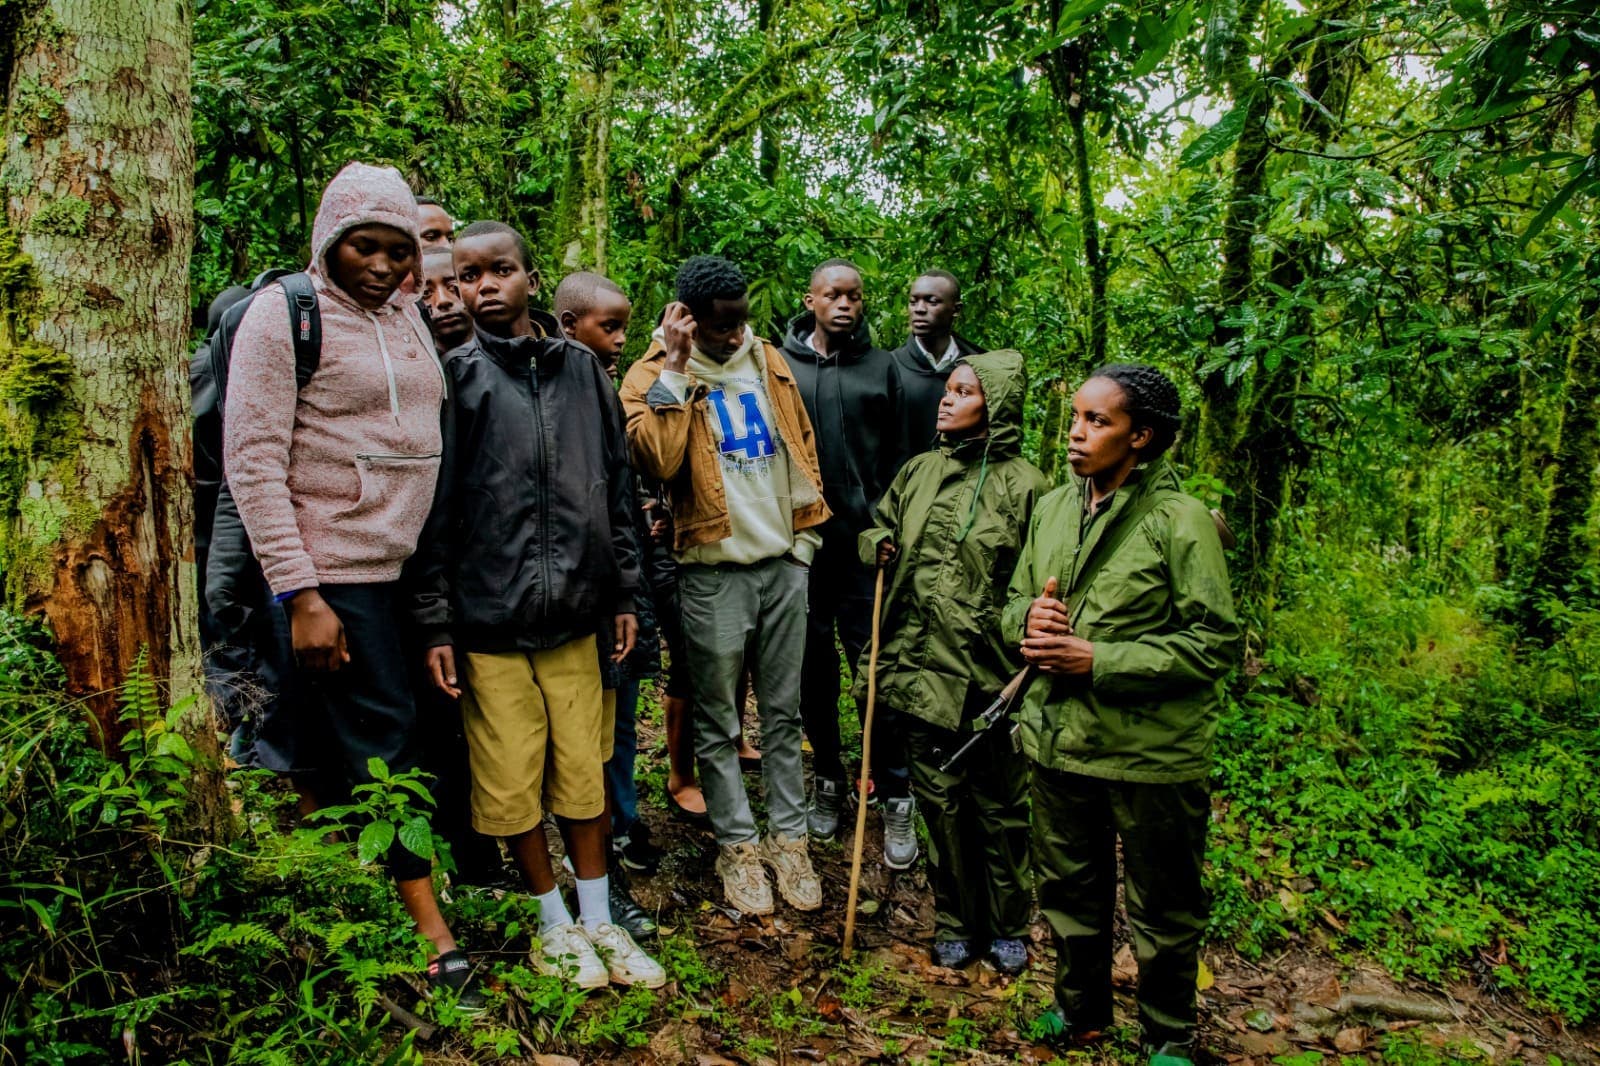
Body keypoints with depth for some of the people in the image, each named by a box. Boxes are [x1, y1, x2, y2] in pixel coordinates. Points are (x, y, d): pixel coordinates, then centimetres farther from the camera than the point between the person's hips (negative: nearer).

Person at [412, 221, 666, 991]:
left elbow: (615, 485, 13)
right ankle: (554, 921, 26)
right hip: (489, 619, -2)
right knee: (511, 784, 6)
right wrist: (436, 623, -6)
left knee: (584, 774, 9)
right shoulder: (454, 376, -1)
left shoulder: (581, 368, 9)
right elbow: (434, 506, -3)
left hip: (575, 615, 3)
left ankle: (598, 919, 26)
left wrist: (623, 592, 11)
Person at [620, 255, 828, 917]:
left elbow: (803, 447, 16)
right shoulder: (654, 374, -6)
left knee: (783, 712, 13)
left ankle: (789, 839, 25)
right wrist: (676, 368, -21)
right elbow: (657, 459, -23)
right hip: (714, 569, -4)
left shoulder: (769, 362, 9)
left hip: (782, 563, 4)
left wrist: (804, 536, 11)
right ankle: (737, 845, 22)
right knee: (719, 720, 7)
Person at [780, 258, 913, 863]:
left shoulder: (881, 367, 6)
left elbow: (897, 457, 6)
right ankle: (827, 779, 28)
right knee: (814, 670, 10)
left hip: (863, 541, -1)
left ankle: (895, 797, 9)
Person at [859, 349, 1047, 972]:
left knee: (1000, 806, 11)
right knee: (940, 801, 14)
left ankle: (1008, 925, 31)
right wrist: (877, 546, -1)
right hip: (921, 668, 4)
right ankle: (954, 921, 31)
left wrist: (1031, 670, -14)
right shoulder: (919, 471, 7)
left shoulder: (1024, 485, -7)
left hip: (992, 675, -4)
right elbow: (878, 528, 22)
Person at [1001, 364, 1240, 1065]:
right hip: (1058, 739, 6)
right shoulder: (1052, 508, 5)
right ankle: (1080, 1008, 46)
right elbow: (1015, 597, 16)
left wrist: (1099, 661, -22)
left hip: (1151, 752, -5)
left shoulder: (1180, 521, -14)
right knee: (1069, 891, 22)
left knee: (1162, 910, 13)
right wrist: (1028, 619, -9)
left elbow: (1214, 643, -17)